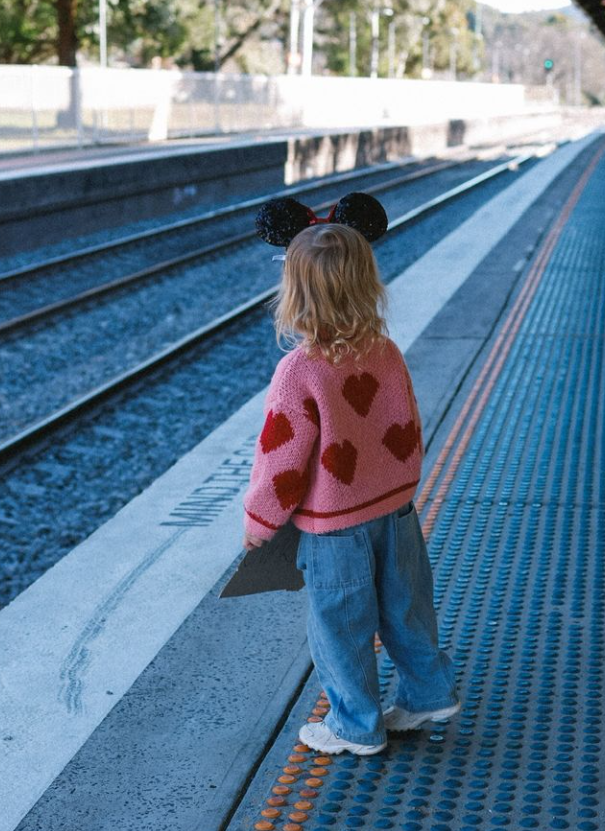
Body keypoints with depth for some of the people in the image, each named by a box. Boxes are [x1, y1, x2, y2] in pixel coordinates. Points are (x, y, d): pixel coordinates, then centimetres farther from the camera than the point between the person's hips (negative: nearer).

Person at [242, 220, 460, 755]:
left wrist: (258, 523, -3)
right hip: (396, 508, 6)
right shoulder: (387, 353, -6)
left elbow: (281, 458, -18)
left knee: (341, 627, 12)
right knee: (404, 609, 23)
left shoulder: (299, 373, -25)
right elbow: (409, 434, 6)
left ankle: (357, 727, 26)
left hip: (334, 527, -6)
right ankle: (429, 693, 39)